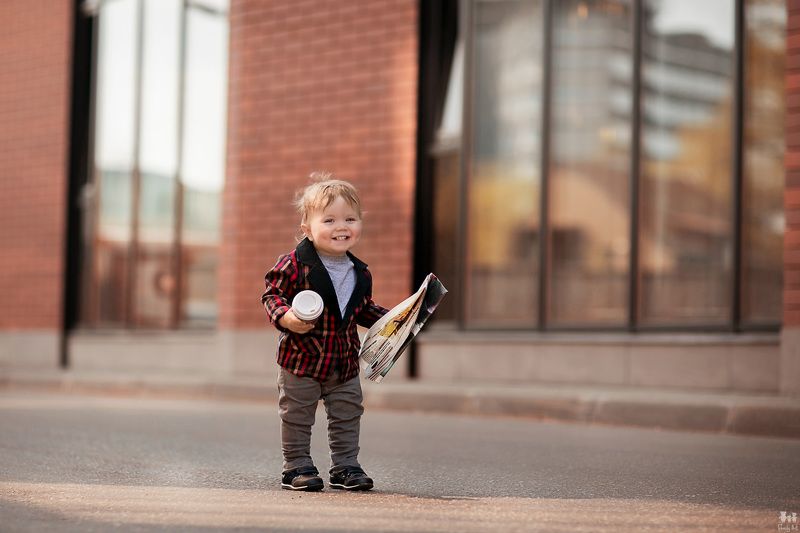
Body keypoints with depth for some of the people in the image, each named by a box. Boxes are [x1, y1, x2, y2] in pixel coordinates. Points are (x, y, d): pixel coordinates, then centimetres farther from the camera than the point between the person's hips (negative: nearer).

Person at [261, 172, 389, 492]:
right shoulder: (295, 264, -16)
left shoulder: (360, 273, 3)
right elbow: (272, 294, -12)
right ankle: (297, 467, 19)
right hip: (301, 359, -5)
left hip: (345, 363, 5)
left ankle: (345, 466, 24)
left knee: (347, 417, 11)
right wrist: (285, 317, -29)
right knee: (296, 418, 6)